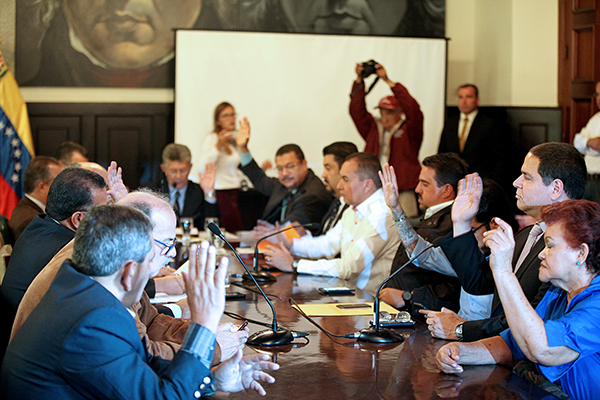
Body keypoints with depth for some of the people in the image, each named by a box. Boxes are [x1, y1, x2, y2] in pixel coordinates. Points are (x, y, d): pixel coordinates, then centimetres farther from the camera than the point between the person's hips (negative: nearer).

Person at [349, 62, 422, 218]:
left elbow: (413, 110, -10)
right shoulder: (373, 129, 17)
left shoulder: (409, 131, 5)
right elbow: (357, 111, 13)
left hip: (403, 192, -4)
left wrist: (388, 81, -13)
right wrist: (359, 80, 3)